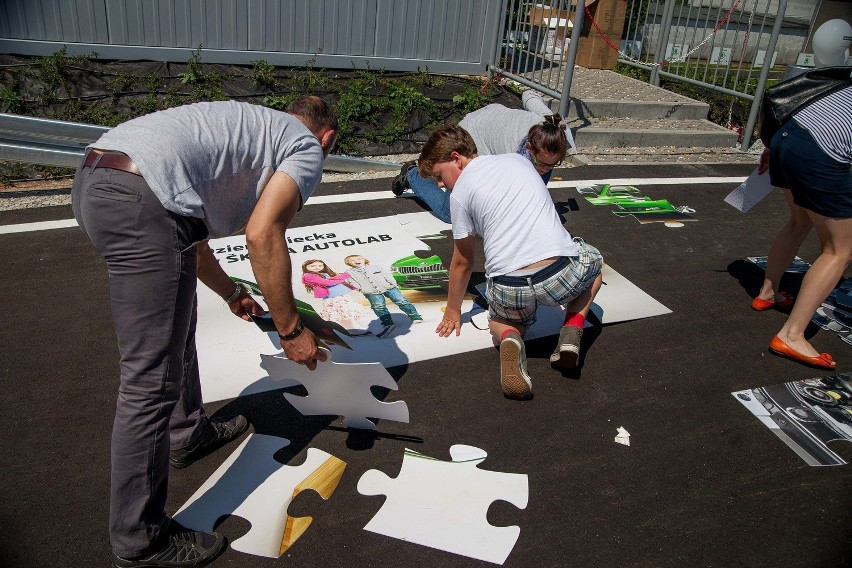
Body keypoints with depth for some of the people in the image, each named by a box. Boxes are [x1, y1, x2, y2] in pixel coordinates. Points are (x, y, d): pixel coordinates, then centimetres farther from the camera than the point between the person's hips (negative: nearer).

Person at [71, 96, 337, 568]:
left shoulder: (247, 125, 32)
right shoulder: (307, 147, 9)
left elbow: (188, 230, 34)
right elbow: (262, 234, -10)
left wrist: (233, 294, 44)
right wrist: (291, 330, -2)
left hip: (91, 178, 10)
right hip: (140, 201, -10)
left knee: (175, 320, 27)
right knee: (152, 379, -2)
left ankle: (189, 433, 44)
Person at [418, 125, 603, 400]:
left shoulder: (460, 192, 5)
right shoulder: (519, 160, 19)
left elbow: (462, 262, 13)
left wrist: (452, 311, 30)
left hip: (509, 289, -1)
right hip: (562, 275, 2)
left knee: (501, 319, 35)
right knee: (592, 260, 37)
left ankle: (510, 339, -3)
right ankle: (572, 331, 12)